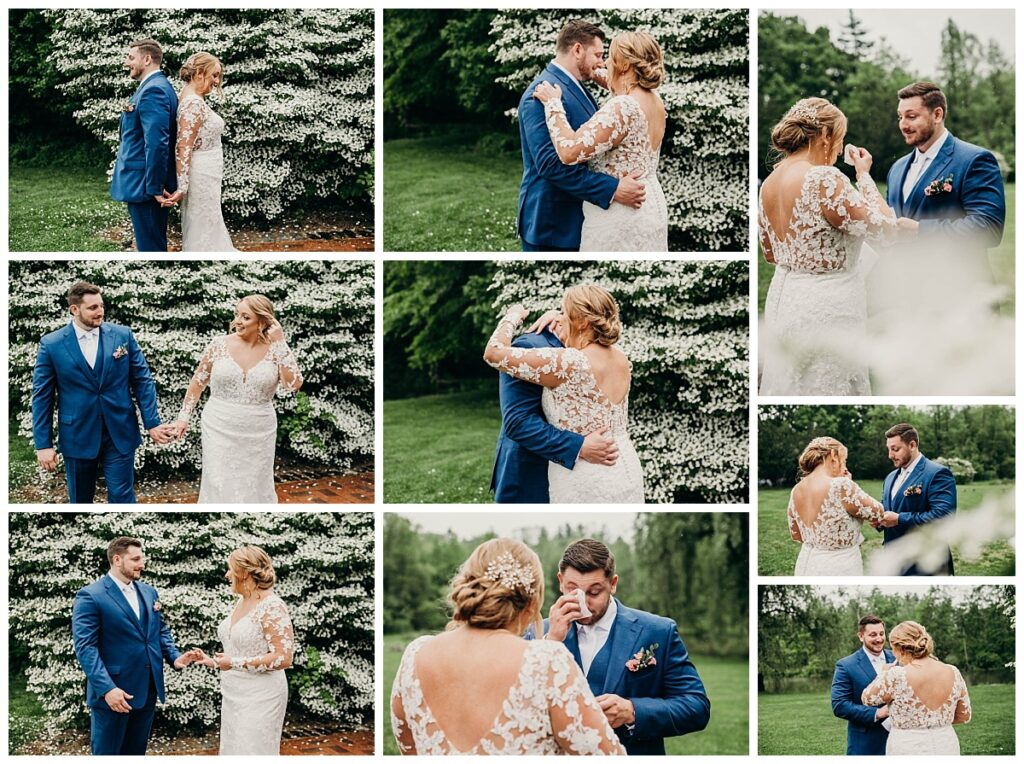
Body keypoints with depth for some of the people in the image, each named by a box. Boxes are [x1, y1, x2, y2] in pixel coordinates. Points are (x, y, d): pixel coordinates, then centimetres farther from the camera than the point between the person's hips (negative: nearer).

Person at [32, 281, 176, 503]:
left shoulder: (123, 335, 0)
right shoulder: (51, 345, -4)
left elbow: (143, 381, 3)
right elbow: (42, 396, -2)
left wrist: (152, 423, -3)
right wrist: (43, 444, -5)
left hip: (120, 433, 0)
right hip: (78, 435, 0)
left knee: (122, 498, -1)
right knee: (80, 500, 12)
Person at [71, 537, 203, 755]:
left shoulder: (149, 592, 12)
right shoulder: (90, 597, -11)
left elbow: (161, 630, 21)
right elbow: (85, 647, -17)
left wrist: (174, 656, 0)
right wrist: (106, 688, -25)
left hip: (147, 691, 7)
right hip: (112, 694, -7)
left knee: (136, 753, 15)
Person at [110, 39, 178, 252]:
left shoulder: (153, 90, -17)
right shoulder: (157, 87, 16)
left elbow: (156, 143, -24)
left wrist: (155, 187, -22)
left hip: (144, 185, -11)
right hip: (148, 184, 11)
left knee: (150, 248, -6)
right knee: (154, 244, 16)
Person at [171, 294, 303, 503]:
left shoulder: (275, 350, -6)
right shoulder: (219, 345, -5)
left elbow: (294, 384, -19)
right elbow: (198, 382, 5)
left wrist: (279, 343, -18)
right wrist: (184, 416, 5)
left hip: (258, 433, 0)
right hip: (220, 430, 0)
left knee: (255, 488, 11)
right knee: (219, 487, 2)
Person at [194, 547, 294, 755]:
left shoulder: (272, 607, -17)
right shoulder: (241, 602, 9)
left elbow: (283, 658, -22)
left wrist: (235, 663, -20)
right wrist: (214, 662, 10)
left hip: (259, 697, -9)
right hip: (234, 695, 9)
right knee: (233, 753, 13)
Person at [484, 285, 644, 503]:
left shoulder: (569, 363, -20)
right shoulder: (622, 361, 4)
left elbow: (494, 352, -16)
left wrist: (513, 316, 3)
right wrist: (559, 317, 17)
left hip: (587, 486, -8)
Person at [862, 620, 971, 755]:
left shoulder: (896, 677, -15)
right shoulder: (953, 673, -1)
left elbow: (867, 698, 3)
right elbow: (965, 716, 9)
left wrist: (885, 673, 18)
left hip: (908, 754, -5)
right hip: (946, 751, 5)